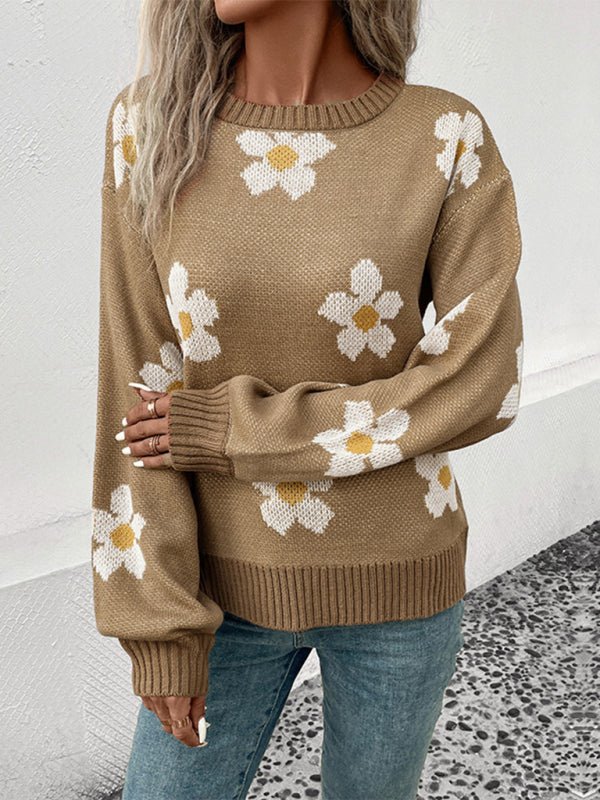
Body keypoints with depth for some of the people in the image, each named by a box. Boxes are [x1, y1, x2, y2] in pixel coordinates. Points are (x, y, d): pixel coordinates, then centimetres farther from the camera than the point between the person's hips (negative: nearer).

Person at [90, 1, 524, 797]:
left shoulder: (452, 137, -13)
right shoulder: (153, 123, -10)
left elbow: (479, 388, -16)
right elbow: (140, 394, -11)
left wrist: (231, 432, -18)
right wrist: (159, 622, -11)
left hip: (395, 578, -1)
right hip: (233, 580, 1)